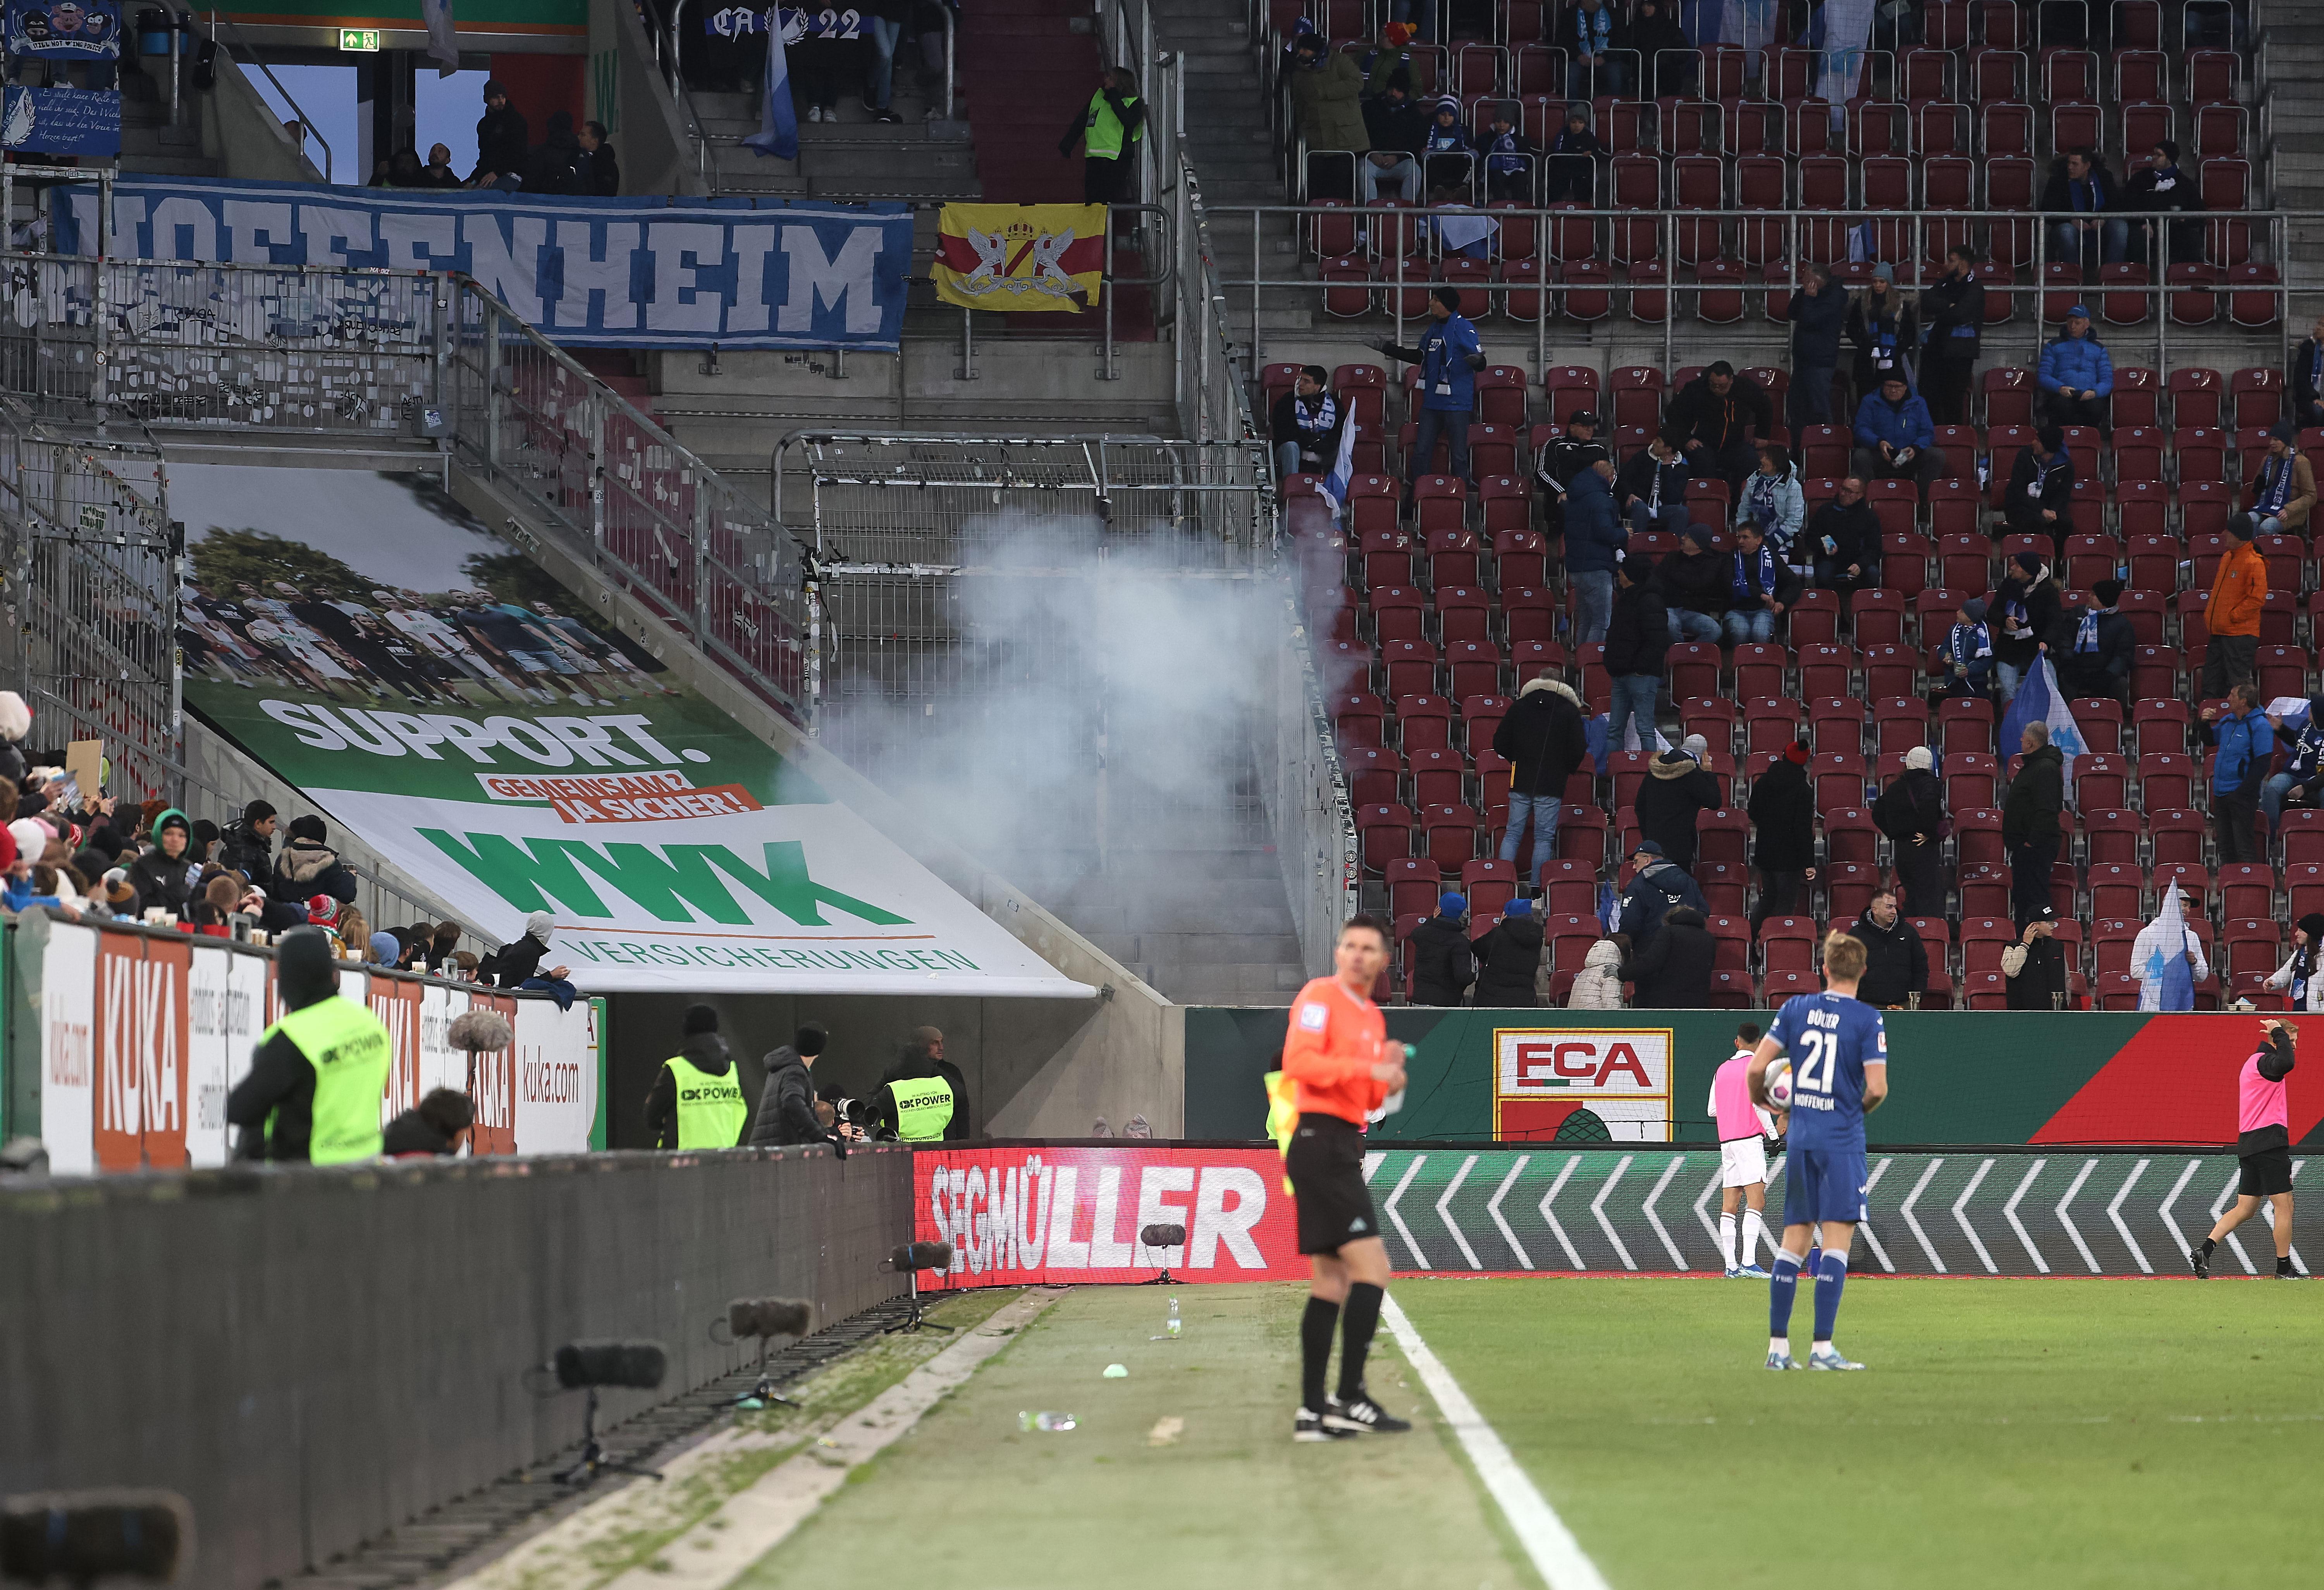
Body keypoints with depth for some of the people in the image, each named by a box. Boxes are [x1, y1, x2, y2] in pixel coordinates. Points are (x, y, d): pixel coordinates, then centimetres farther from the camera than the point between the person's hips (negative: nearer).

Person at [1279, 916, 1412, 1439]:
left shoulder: (1372, 1017, 21)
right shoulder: (1320, 996, -6)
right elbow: (1298, 1062, -20)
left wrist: (1387, 1080, 5)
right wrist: (1367, 1067, -25)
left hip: (1342, 1150, 10)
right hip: (1320, 1139, -10)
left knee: (1330, 1281, 9)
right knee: (1371, 1265, -16)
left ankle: (1313, 1412, 10)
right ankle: (1350, 1399, -18)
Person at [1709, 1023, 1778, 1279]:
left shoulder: (1722, 1069, 16)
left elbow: (1712, 1109, 17)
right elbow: (1759, 1101, -12)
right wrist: (1774, 1131, -4)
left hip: (1726, 1141, 7)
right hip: (1750, 1139, -7)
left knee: (1729, 1205, 6)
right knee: (1756, 1201, -13)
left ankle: (1731, 1266, 4)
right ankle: (1748, 1263, -25)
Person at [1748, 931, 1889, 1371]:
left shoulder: (1796, 1009, 3)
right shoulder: (1867, 1020, -8)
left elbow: (1756, 1068, 1)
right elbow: (1877, 1088, -13)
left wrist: (1760, 1100, 22)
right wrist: (1862, 1108, 9)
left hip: (1801, 1137, 4)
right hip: (1843, 1139, -4)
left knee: (1795, 1241, 10)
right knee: (1836, 1240, -4)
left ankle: (1778, 1346, 9)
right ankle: (1822, 1347, -9)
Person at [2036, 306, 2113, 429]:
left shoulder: (2099, 349, 24)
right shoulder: (2054, 346, 23)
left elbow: (2107, 381, 15)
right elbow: (2043, 376, 11)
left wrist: (2094, 392, -10)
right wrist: (2060, 388, -12)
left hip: (2088, 396, 1)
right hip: (2062, 395, -1)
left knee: (2095, 407, -38)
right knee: (2064, 405, -40)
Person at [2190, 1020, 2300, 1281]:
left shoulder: (2254, 1062, 22)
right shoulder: (2265, 1060, -10)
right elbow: (2286, 1064, -32)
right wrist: (2279, 1033, -18)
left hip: (2249, 1143, 10)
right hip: (2269, 1140, -10)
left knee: (2245, 1208, 9)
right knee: (2284, 1205, -3)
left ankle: (2204, 1250, -2)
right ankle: (2284, 1270, -1)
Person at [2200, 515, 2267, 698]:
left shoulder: (2254, 564, -13)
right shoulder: (2227, 559, 14)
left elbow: (2257, 598, -19)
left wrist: (2232, 617, -15)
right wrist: (2209, 615, 14)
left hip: (2240, 634, -9)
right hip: (2218, 633, 9)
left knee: (2237, 684, -7)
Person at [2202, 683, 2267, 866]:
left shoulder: (2260, 725, -12)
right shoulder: (2227, 721, 11)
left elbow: (2263, 763, -17)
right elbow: (2210, 741, 27)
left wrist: (2243, 792, -20)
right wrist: (2205, 723, 5)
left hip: (2242, 796, -8)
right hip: (2221, 794, 8)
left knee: (2244, 847, -9)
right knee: (2226, 850, 14)